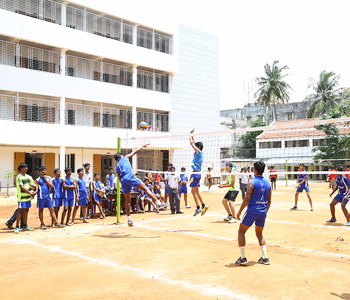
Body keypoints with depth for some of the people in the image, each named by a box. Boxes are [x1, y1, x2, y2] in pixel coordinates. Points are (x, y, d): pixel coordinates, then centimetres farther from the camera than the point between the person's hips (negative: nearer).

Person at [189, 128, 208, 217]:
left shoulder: (198, 152, -9)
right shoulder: (199, 153, 14)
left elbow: (192, 143, -9)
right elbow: (194, 143, 24)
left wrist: (190, 135, 6)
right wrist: (191, 135, 26)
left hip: (195, 173, -9)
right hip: (198, 173, 9)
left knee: (193, 191, -6)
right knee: (197, 191, 12)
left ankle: (198, 208, -7)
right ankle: (203, 206, 10)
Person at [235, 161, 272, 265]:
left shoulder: (252, 182, -11)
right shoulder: (267, 183, 7)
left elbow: (247, 198, -17)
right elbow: (269, 200, 11)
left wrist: (239, 211, -10)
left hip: (252, 210, -6)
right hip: (263, 211, 6)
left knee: (241, 232, 9)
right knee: (259, 234, 22)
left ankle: (243, 258, 4)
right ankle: (265, 258, 16)